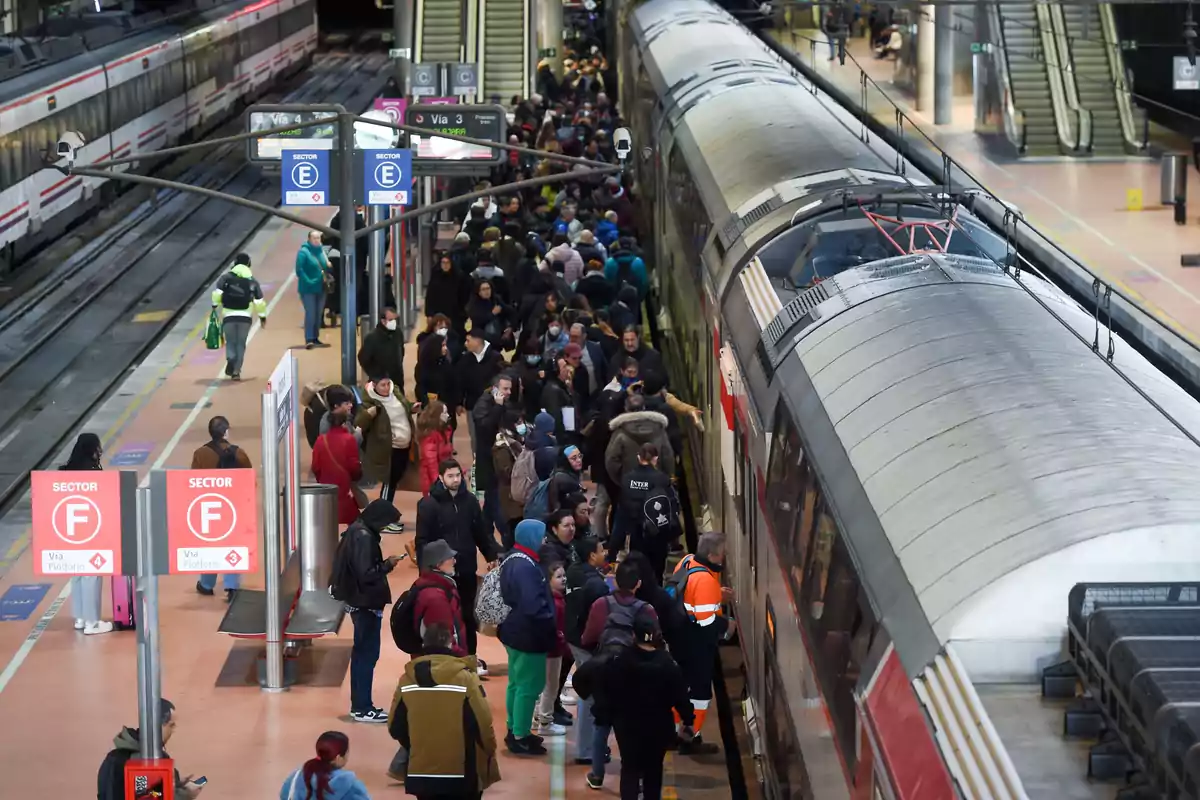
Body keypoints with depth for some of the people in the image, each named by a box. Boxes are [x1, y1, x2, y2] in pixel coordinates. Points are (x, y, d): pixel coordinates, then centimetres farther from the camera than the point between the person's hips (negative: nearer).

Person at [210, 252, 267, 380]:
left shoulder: (226, 278, 5)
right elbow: (259, 301, 8)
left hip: (228, 316, -1)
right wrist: (262, 316, 17)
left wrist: (215, 305, 3)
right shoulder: (252, 281, 10)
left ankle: (230, 359, -21)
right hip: (245, 317, 1)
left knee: (230, 341, 10)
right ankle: (236, 371, 3)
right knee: (241, 343, 9)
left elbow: (217, 292, -8)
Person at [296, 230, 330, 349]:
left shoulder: (321, 251, 8)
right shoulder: (303, 252, -12)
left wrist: (328, 266, -6)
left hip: (320, 288, 7)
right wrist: (308, 281, -24)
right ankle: (308, 340, -15)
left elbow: (326, 268, 16)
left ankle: (315, 338, 22)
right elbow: (299, 269, -18)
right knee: (310, 313, -13)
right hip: (308, 289, -7)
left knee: (318, 314, 12)